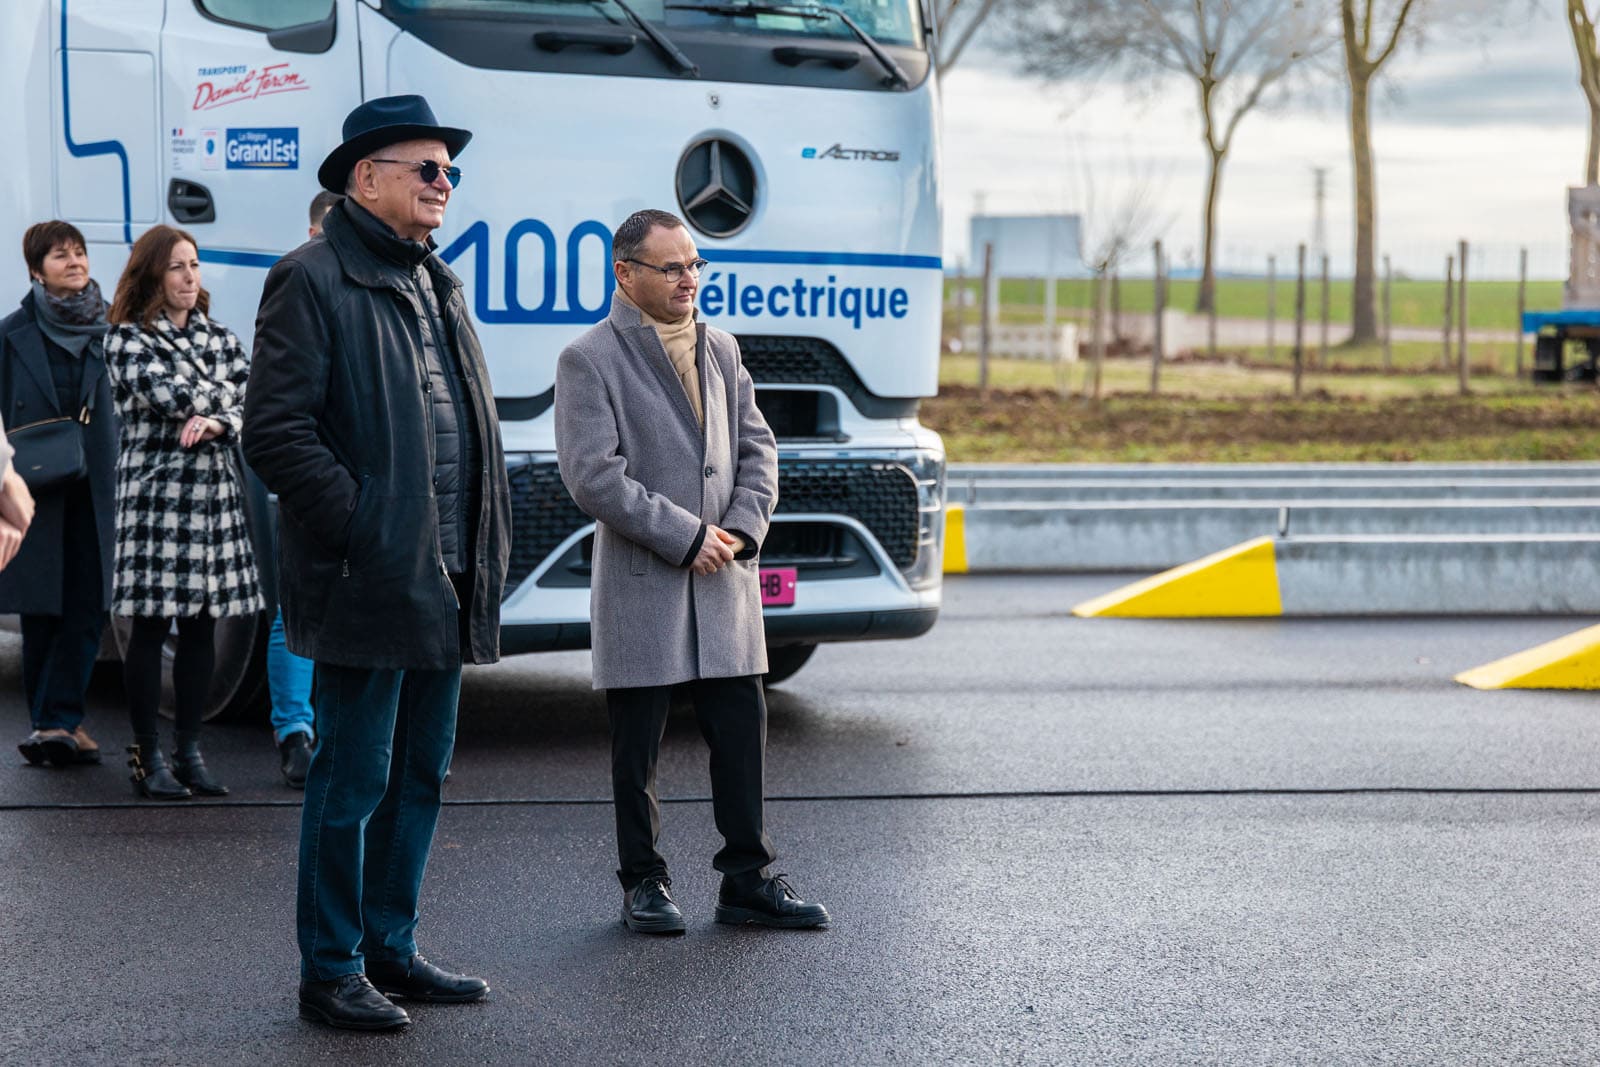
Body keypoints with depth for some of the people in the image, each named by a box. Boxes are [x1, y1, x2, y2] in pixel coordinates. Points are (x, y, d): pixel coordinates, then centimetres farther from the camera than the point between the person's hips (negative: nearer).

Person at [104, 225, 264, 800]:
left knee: (202, 624, 6)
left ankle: (189, 748, 14)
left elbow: (250, 404, 4)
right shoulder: (128, 340, 0)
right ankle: (147, 755, 4)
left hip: (214, 493, 5)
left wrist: (215, 422, -15)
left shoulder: (221, 337, 14)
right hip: (155, 492, -5)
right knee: (151, 624, -2)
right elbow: (168, 395, -15)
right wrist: (222, 400, -3)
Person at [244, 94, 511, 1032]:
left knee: (420, 775, 14)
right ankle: (332, 971, 8)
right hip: (370, 585, -8)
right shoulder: (313, 281, -8)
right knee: (354, 781, -2)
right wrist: (358, 527, -17)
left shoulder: (440, 285, 18)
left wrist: (489, 546, 12)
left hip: (445, 583, 8)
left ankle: (390, 948, 25)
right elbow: (276, 430, -14)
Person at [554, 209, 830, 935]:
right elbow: (593, 477, -14)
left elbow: (757, 448, 15)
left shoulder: (721, 350, 14)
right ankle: (644, 884, 15)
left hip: (724, 581, 5)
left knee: (742, 733, 6)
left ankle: (747, 880, 14)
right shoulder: (588, 361, -6)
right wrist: (686, 538, -15)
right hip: (640, 587, -5)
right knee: (637, 748, 3)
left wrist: (742, 529, -4)